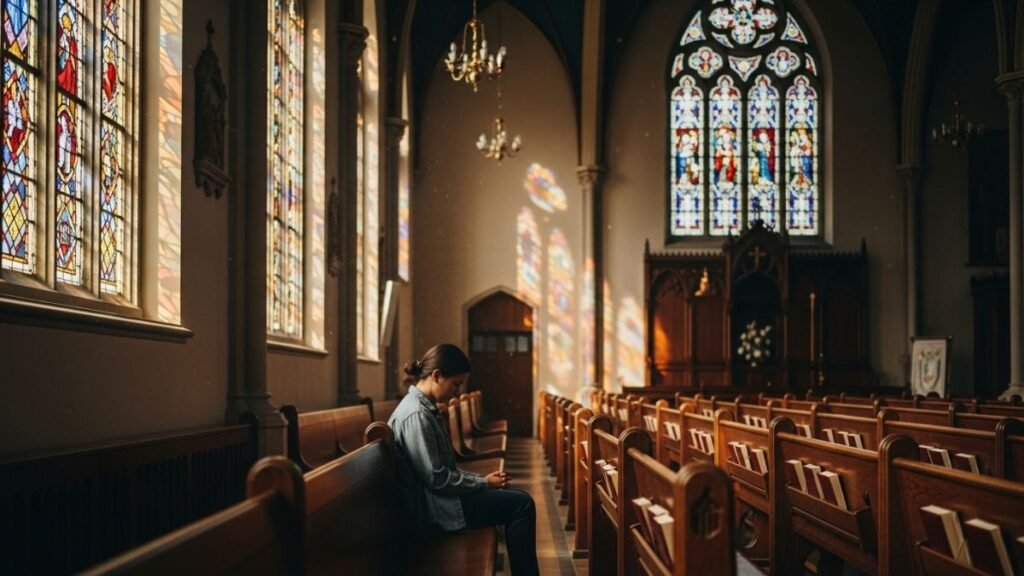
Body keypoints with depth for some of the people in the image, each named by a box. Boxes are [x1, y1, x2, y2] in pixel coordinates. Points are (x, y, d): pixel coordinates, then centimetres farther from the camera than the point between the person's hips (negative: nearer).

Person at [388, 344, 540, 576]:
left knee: (518, 499, 13)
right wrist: (483, 483, -12)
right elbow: (436, 478, -22)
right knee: (521, 504, -11)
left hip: (437, 495, 10)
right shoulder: (416, 414, -21)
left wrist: (482, 479, 5)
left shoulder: (425, 407, 11)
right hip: (432, 505, -10)